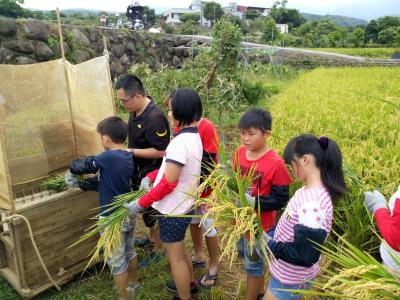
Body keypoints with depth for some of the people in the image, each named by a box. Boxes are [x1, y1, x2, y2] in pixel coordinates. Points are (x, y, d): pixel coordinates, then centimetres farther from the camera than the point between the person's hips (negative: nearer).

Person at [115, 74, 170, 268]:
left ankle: (158, 249, 30)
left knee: (151, 212, 8)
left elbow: (160, 151, -28)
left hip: (150, 175, -9)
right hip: (138, 171, 9)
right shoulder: (136, 111, -2)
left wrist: (131, 152, -24)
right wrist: (129, 150, 1)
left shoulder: (155, 118, -29)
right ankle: (153, 237, 48)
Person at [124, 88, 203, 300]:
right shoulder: (194, 136, 3)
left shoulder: (180, 142, -28)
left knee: (175, 257, 11)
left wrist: (140, 204, -17)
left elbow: (168, 184, -26)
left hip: (173, 210, -9)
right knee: (180, 250, 28)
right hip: (184, 206, 9)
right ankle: (189, 283, 49)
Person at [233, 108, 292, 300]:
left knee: (253, 264, 13)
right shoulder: (239, 153, -6)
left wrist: (254, 202, -30)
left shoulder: (275, 163, -24)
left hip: (259, 223, -7)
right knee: (244, 255, 26)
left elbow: (281, 199, -19)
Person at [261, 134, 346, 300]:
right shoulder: (310, 190, -4)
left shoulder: (312, 205, -34)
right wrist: (270, 234, 1)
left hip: (290, 279, -8)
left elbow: (305, 256, -29)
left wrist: (270, 245, -20)